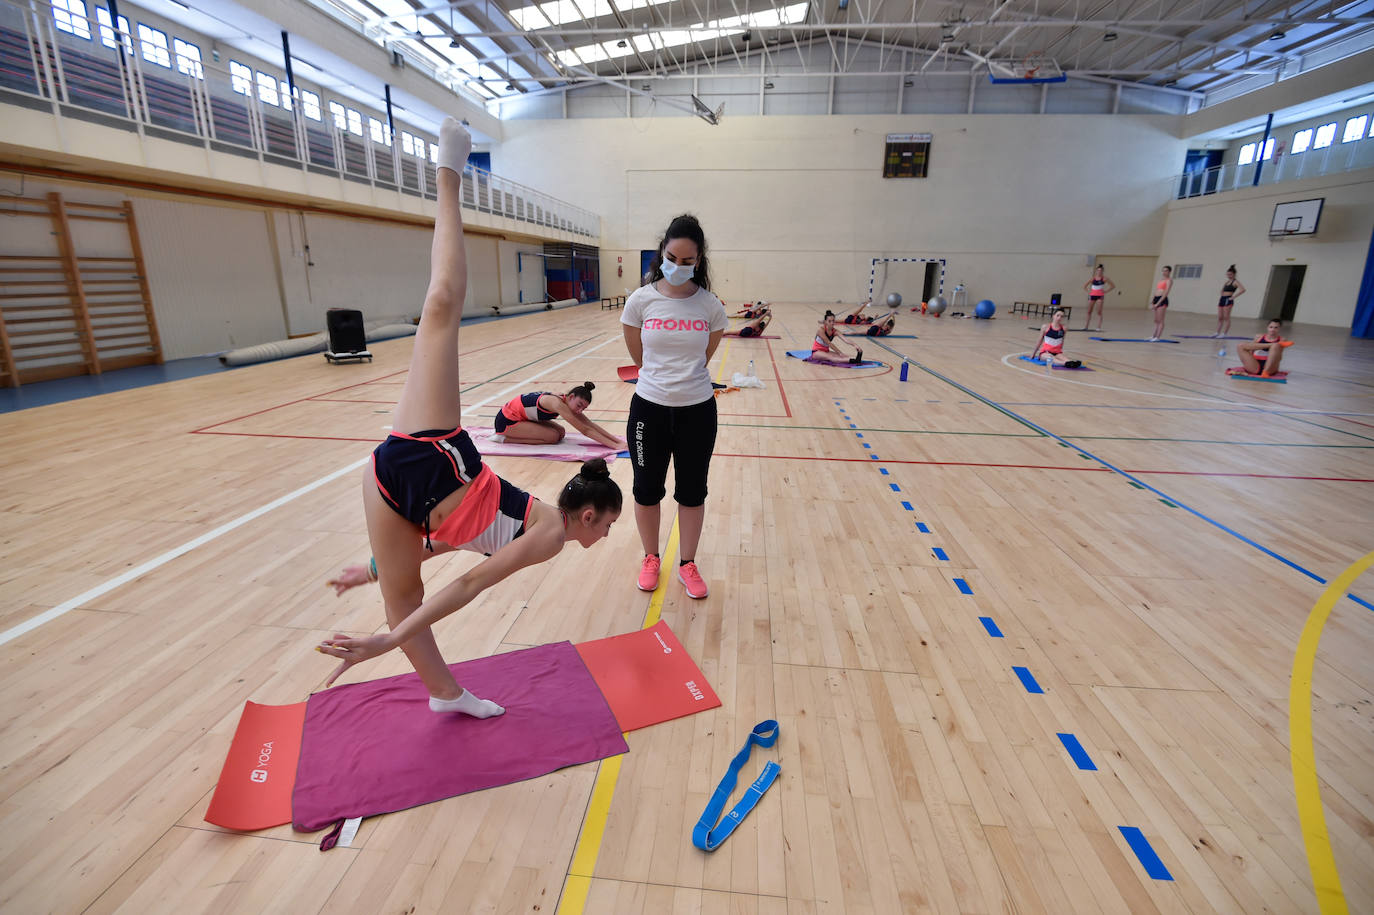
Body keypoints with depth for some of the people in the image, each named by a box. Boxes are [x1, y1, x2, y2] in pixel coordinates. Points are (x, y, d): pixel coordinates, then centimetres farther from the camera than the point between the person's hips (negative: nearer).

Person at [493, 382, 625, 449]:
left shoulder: (568, 402, -7)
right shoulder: (557, 403, -32)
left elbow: (590, 425, -5)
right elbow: (585, 430, -34)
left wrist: (617, 440, -12)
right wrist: (615, 446, -35)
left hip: (522, 417, 9)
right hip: (506, 420, -9)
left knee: (561, 433, 1)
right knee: (553, 437, -18)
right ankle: (504, 438, -9)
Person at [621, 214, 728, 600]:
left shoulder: (710, 305, -7)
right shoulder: (641, 300, -8)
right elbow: (637, 354, 5)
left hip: (698, 410, 0)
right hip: (649, 408, 0)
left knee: (692, 491, 12)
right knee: (647, 488, 13)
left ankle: (687, 564, 31)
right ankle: (651, 559, 36)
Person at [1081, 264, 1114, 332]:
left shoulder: (1104, 278, -1)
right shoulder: (1093, 278, 6)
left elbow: (1113, 286, 1)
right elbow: (1084, 286, 16)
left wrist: (1106, 291, -5)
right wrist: (1088, 291, 4)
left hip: (1100, 296, -3)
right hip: (1092, 296, 3)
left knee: (1099, 312, -7)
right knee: (1089, 312, 9)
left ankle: (1099, 327, -9)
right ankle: (1086, 326, 17)